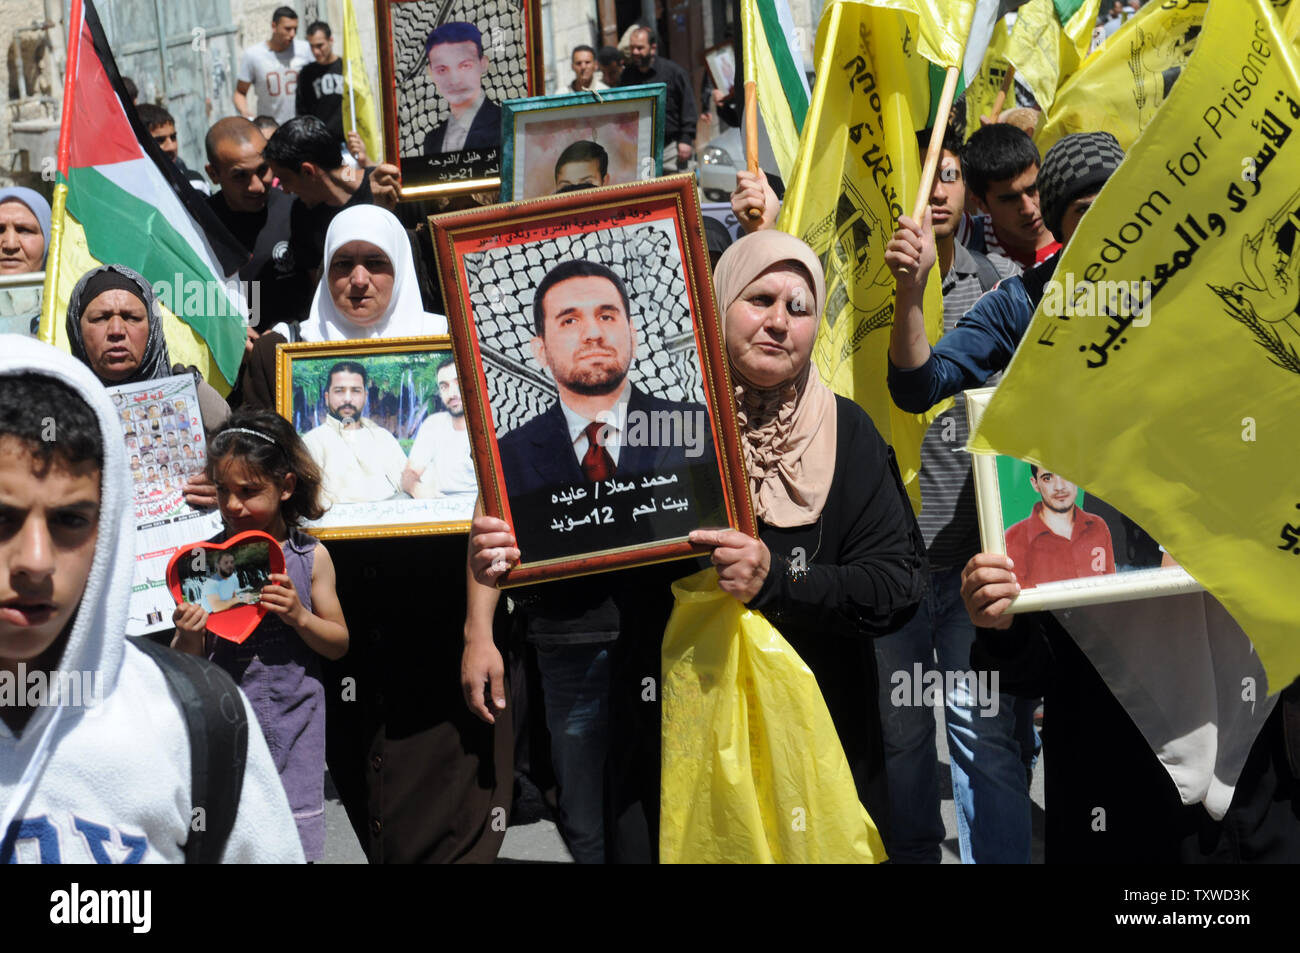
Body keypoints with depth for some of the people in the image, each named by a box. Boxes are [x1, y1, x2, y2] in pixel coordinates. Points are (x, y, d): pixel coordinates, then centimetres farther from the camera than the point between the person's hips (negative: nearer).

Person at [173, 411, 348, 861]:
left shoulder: (309, 557, -2)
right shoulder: (208, 557, -1)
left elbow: (339, 644, 4)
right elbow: (185, 663, 3)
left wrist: (299, 616, -13)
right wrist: (187, 637, -19)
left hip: (292, 731, 0)